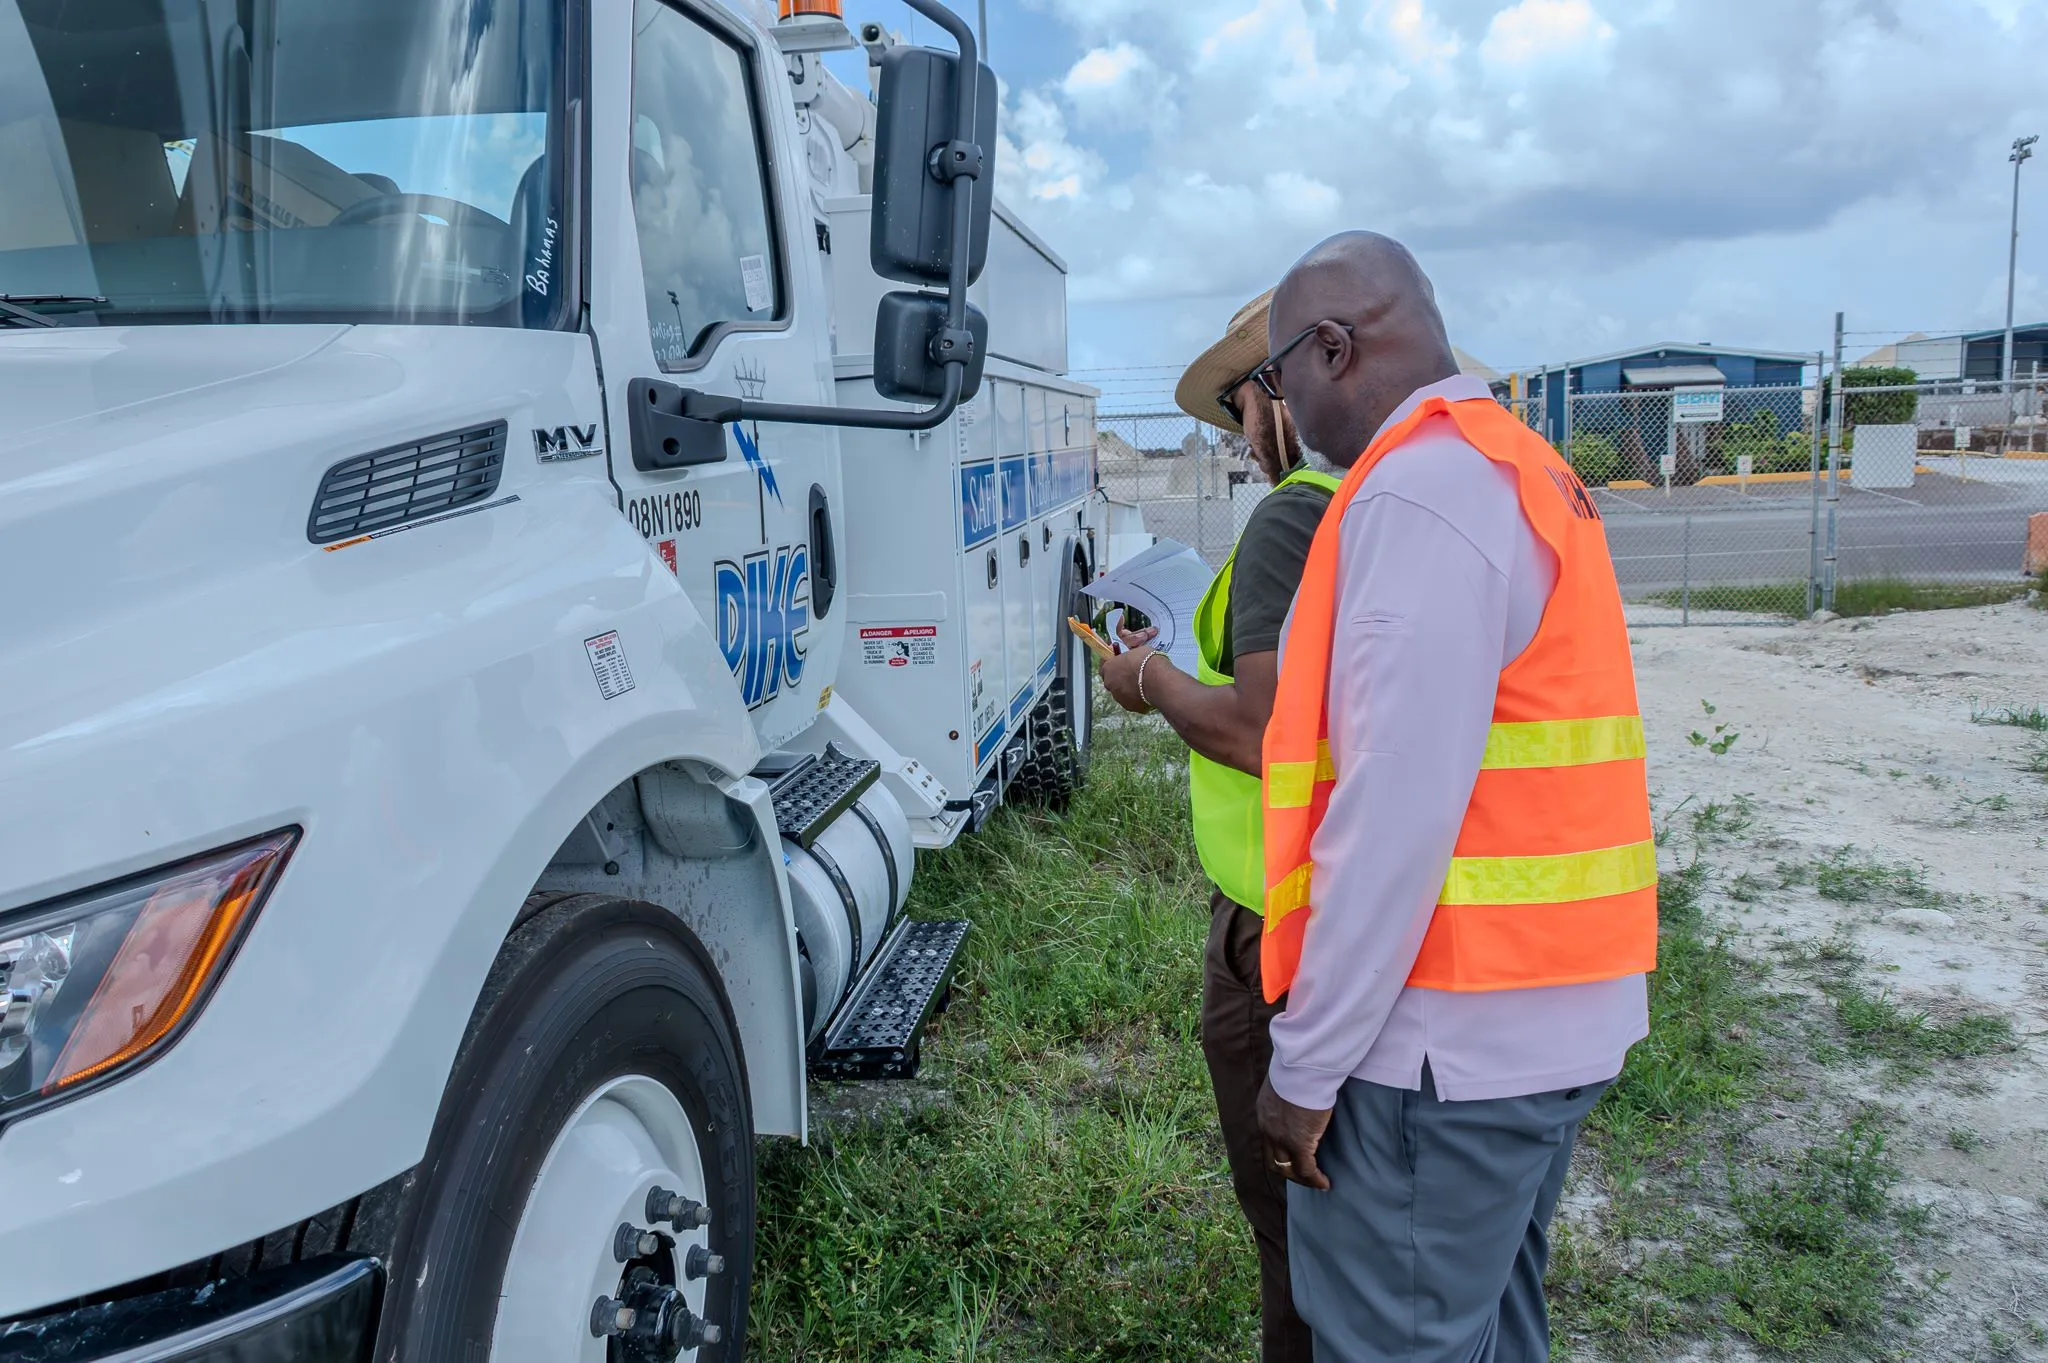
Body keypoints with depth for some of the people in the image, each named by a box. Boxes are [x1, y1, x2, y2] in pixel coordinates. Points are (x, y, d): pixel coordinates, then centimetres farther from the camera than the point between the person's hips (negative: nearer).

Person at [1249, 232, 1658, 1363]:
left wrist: (1307, 1063, -16)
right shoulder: (1521, 469, 15)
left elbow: (1400, 805, -23)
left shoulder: (1420, 486, -17)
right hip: (1558, 1012, 10)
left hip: (1447, 1043, -10)